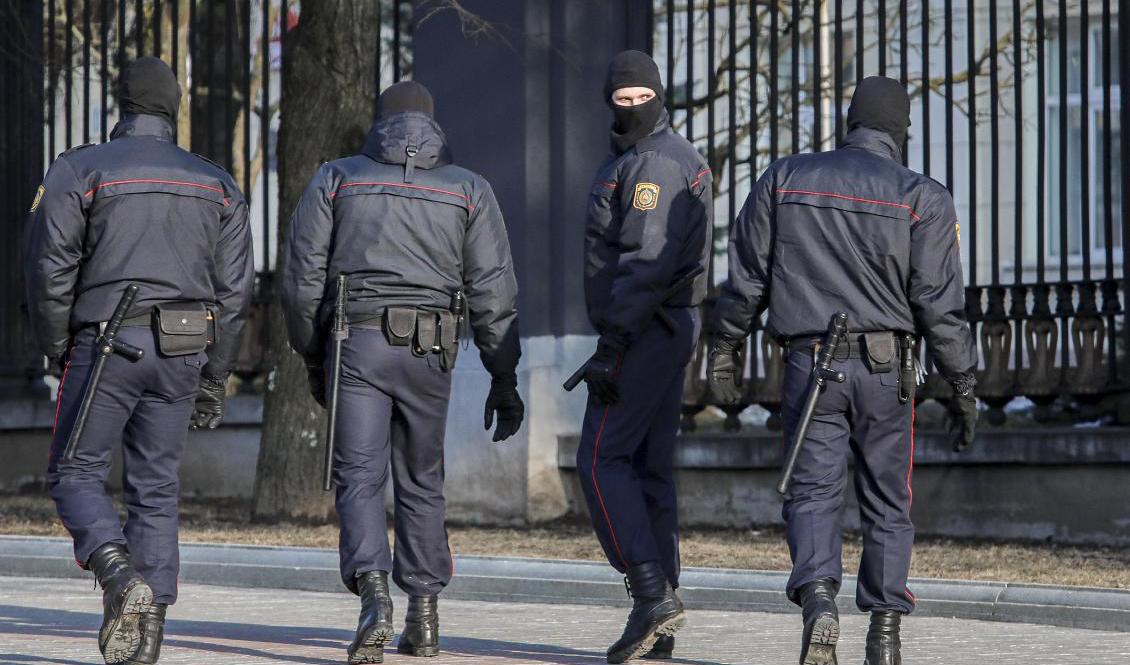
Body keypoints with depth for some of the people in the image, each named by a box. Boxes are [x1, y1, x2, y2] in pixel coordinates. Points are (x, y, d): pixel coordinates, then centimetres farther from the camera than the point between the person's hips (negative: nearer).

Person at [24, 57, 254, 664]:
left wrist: (60, 355, 5)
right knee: (155, 488, 9)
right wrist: (214, 380, 13)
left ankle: (122, 578, -20)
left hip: (107, 341, -4)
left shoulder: (79, 170, -1)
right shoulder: (216, 184, 12)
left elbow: (49, 271, -7)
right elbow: (235, 288, 8)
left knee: (75, 474, 5)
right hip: (182, 351, 4)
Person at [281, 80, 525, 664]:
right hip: (430, 352, 1)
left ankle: (373, 593, -24)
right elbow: (494, 292, 4)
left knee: (359, 478, -3)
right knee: (421, 483, 14)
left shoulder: (336, 179, 9)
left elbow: (303, 278, 5)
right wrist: (504, 380, 6)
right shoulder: (469, 190, 10)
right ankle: (424, 615, 14)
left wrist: (313, 360, 15)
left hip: (356, 342, -1)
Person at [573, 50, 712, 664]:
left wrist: (611, 346, -24)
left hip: (644, 331, -10)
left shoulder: (655, 163, -14)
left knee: (602, 460, -10)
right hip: (670, 331, 10)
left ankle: (652, 593, -17)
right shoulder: (638, 158, 20)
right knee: (649, 469, 9)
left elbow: (646, 263, -22)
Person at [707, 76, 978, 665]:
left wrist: (725, 350, 16)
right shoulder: (922, 198, -3)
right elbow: (940, 305, -6)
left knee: (812, 494, 2)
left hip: (809, 364, 1)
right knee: (886, 503, 10)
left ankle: (818, 601, -23)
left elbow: (746, 278, 6)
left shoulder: (785, 180, 4)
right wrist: (963, 388, 0)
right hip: (886, 370, -1)